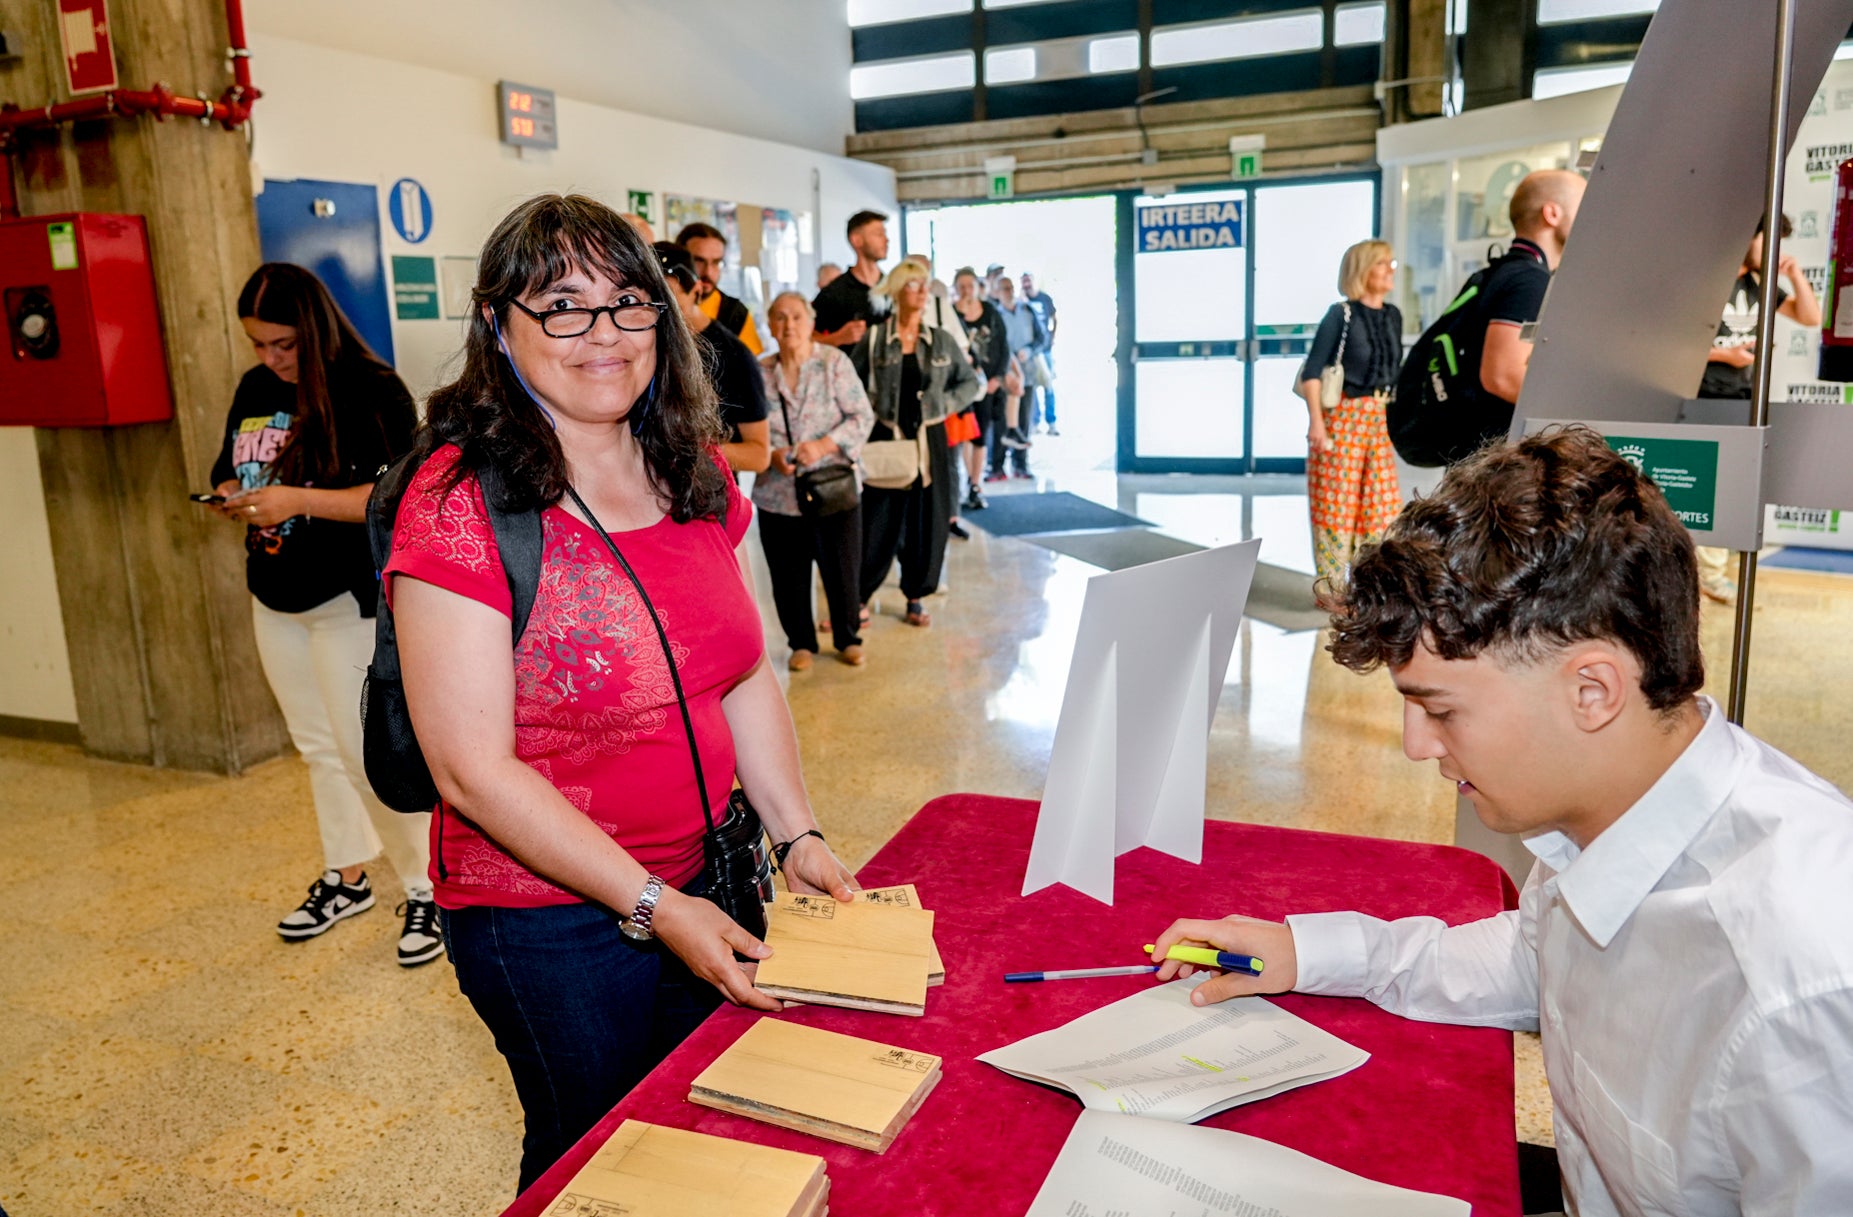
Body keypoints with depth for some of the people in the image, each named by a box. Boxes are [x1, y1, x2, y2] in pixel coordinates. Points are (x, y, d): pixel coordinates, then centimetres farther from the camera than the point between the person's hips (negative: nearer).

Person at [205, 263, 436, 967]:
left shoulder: (371, 390, -14)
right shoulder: (254, 389, 7)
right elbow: (231, 474, 17)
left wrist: (298, 500, -26)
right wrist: (234, 502, -6)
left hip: (351, 599, -7)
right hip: (275, 598, 7)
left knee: (370, 750, -5)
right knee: (317, 746, 16)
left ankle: (427, 888, 10)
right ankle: (346, 878, 32)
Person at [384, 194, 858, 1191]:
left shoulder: (695, 474, 1)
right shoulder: (460, 501, -19)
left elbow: (744, 677, 7)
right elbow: (474, 769, -21)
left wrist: (797, 836, -3)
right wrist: (651, 905, -21)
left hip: (704, 883, 6)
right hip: (550, 916, -6)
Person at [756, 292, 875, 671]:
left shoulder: (835, 362, -2)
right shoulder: (759, 373, 4)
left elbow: (862, 417, -4)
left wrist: (824, 445, -17)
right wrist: (773, 455, -13)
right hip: (778, 493, 2)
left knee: (842, 569, 6)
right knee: (788, 575, 8)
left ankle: (847, 639, 26)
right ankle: (801, 642, 26)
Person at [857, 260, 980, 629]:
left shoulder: (941, 341, 6)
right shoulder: (874, 339, -2)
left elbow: (969, 380, 15)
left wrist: (947, 404, 2)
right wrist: (867, 412, -6)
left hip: (930, 440, 3)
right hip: (886, 439, -2)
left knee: (928, 520, 5)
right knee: (878, 520, 0)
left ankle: (916, 597, 19)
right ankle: (860, 597, 12)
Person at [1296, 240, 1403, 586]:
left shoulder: (1392, 316, 10)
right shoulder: (1341, 315, -8)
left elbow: (1395, 370, 18)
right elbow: (1311, 371, -12)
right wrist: (1316, 420, -20)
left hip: (1379, 419, 6)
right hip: (1342, 415, -6)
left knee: (1381, 504, 8)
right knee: (1337, 503, -2)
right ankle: (1331, 587, 5)